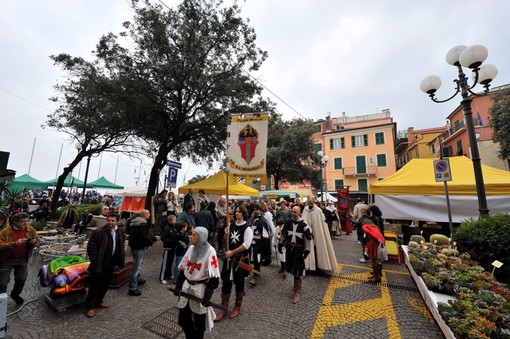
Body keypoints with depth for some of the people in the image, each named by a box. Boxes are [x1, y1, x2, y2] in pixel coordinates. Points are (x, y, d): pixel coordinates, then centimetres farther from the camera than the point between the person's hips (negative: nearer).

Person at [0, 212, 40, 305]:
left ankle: (15, 294, 43)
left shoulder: (31, 230, -9)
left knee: (21, 279, 18)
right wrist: (15, 243, -35)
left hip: (23, 259, 4)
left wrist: (34, 242, -22)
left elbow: (38, 242, -1)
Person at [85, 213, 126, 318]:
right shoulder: (98, 232, -15)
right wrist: (94, 260, -15)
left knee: (105, 285, 18)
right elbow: (91, 246, -12)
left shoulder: (120, 234, 4)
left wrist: (117, 262, 9)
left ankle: (98, 301, 37)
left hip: (110, 265, 6)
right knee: (94, 286, 5)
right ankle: (90, 306, 21)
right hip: (98, 265, -6)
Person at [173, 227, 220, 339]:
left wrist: (207, 297, -17)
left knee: (199, 322, 12)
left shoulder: (210, 251, -20)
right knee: (183, 319, 17)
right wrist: (178, 287, 8)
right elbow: (182, 269, 9)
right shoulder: (191, 248, 0)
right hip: (186, 287, 6)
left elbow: (213, 278, -18)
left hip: (200, 289, -6)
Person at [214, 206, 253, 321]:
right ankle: (224, 308, 30)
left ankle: (237, 307, 35)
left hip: (241, 259, -4)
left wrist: (232, 252, -21)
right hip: (229, 257, 5)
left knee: (239, 283, 14)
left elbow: (246, 245, -22)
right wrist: (226, 235, -10)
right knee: (226, 283, 12)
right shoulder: (231, 225, 2)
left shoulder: (247, 228, -16)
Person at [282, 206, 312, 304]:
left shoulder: (304, 224, -14)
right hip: (289, 247, 5)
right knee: (291, 268, 17)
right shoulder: (288, 222, -2)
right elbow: (283, 233, 15)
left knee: (297, 271, -2)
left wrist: (307, 250, -9)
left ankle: (296, 292, 11)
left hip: (298, 249, -5)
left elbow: (308, 238, -11)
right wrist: (285, 242, 14)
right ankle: (298, 284, 42)